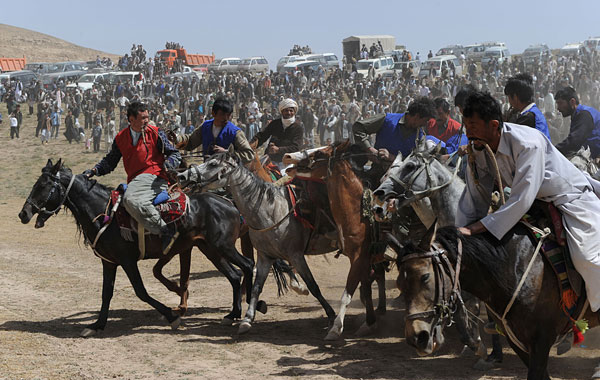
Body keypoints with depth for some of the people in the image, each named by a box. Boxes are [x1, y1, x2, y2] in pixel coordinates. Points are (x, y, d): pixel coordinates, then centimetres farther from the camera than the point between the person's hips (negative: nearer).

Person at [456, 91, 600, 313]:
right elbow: (473, 201, -4)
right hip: (538, 205, 8)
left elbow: (521, 200, -37)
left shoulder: (528, 143, -34)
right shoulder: (478, 150, -11)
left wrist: (474, 229, -39)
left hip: (572, 200, -8)